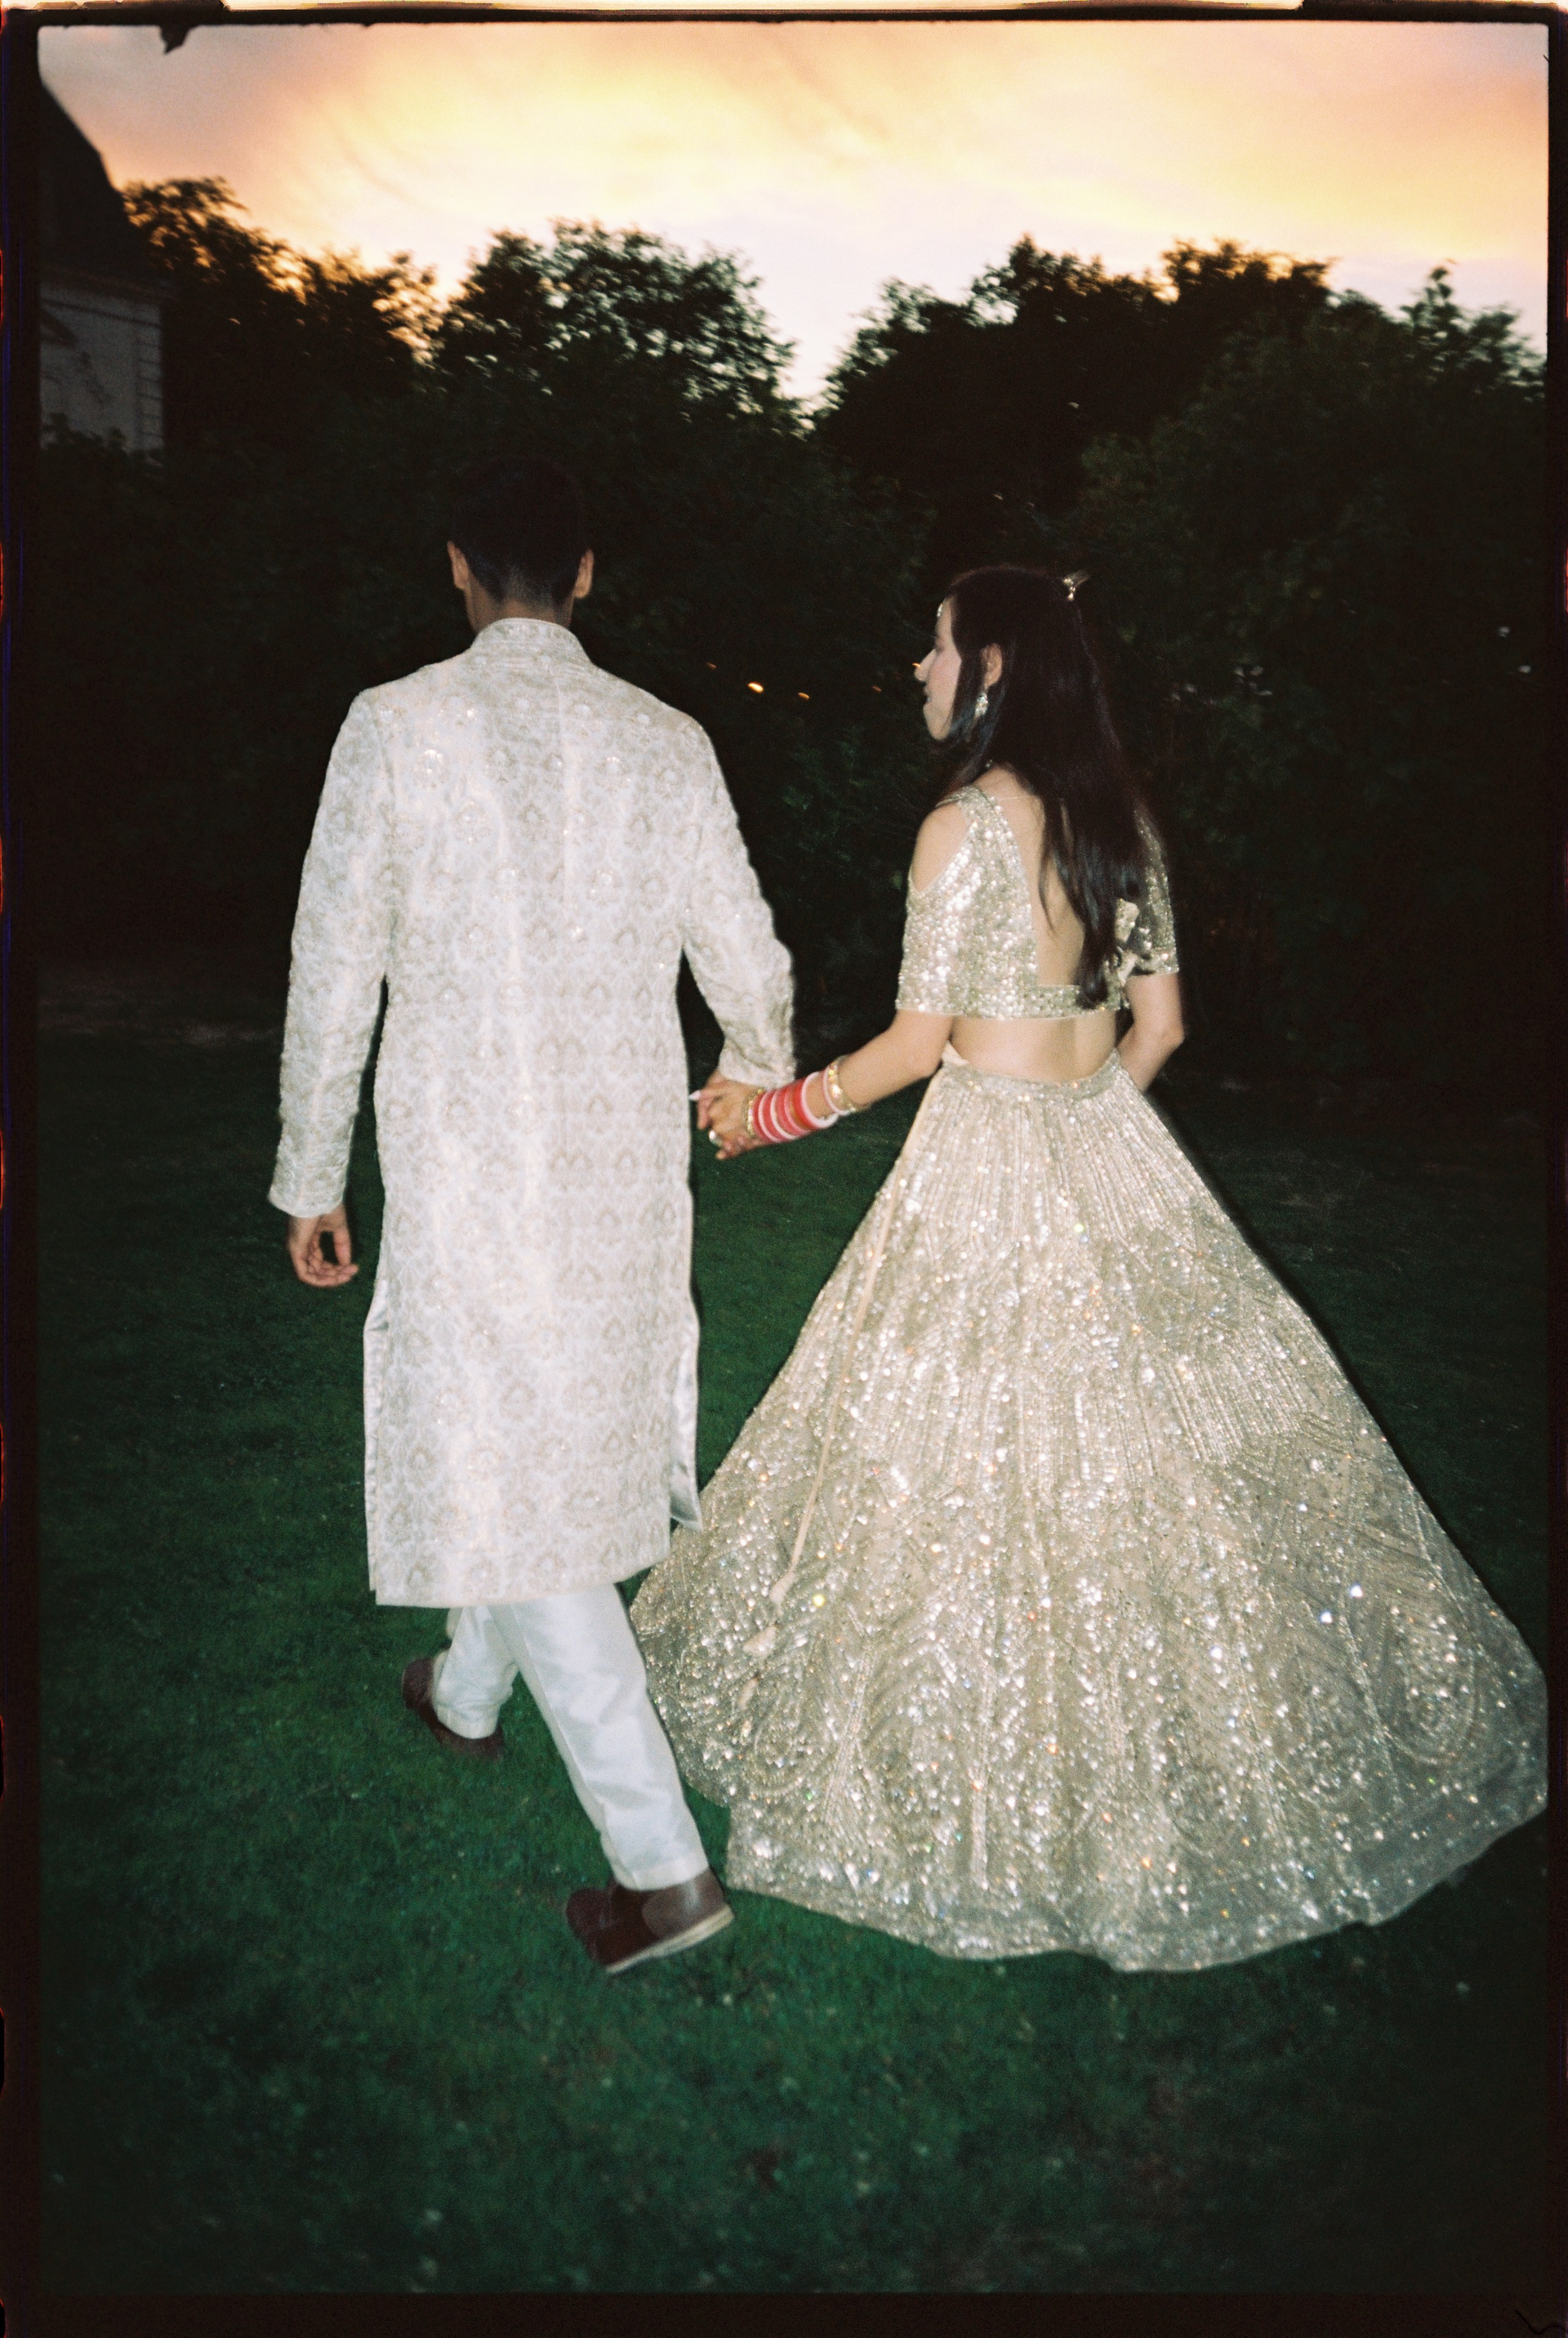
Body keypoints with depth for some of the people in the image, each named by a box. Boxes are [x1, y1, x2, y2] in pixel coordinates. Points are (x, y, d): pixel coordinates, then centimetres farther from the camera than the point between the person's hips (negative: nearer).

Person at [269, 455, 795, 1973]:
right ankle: (470, 1691, 48)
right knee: (555, 1436, 23)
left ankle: (658, 1860, 2)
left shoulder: (397, 726, -9)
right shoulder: (668, 745, 1)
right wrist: (764, 1077, 29)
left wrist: (310, 1181, 5)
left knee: (505, 1475, 2)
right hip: (626, 1165, 5)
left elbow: (335, 968, -6)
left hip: (468, 1174, -5)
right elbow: (747, 964, 7)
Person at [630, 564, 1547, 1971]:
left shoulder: (966, 823, -13)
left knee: (975, 1455, 6)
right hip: (1113, 1159, 7)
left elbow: (920, 1040, -13)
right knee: (1147, 1432, 17)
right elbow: (1159, 1025, 9)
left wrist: (783, 1111, 1)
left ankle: (994, 1785, 21)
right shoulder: (1125, 822, 6)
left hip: (986, 1163, -7)